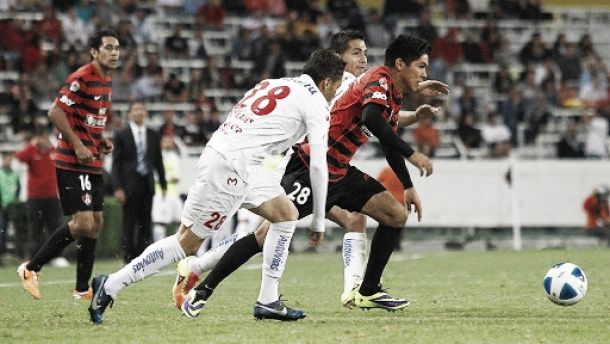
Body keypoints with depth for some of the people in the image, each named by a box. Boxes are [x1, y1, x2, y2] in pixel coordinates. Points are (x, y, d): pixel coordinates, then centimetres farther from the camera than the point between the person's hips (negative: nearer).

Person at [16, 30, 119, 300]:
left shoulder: (106, 80, 13)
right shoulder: (81, 78, -15)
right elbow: (55, 112, -18)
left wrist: (101, 141, 10)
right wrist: (78, 145, -20)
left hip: (93, 164, 9)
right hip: (72, 163, -9)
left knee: (96, 222, 7)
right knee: (83, 223, -14)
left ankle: (82, 289, 14)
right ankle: (31, 269, -1)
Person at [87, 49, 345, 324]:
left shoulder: (276, 85, 23)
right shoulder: (315, 102, -1)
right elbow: (318, 165, -3)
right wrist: (319, 221, 3)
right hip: (230, 167, -9)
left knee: (287, 214, 14)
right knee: (187, 242, -3)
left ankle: (267, 301, 12)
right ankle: (110, 286, 0)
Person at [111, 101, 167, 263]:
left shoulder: (153, 136, 12)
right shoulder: (122, 135, 1)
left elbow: (158, 161, 15)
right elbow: (116, 163, -1)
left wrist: (163, 185, 10)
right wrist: (118, 188, -10)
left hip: (147, 183, 3)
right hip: (129, 184, -3)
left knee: (145, 223, 2)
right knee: (129, 223, -4)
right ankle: (129, 257, 1)